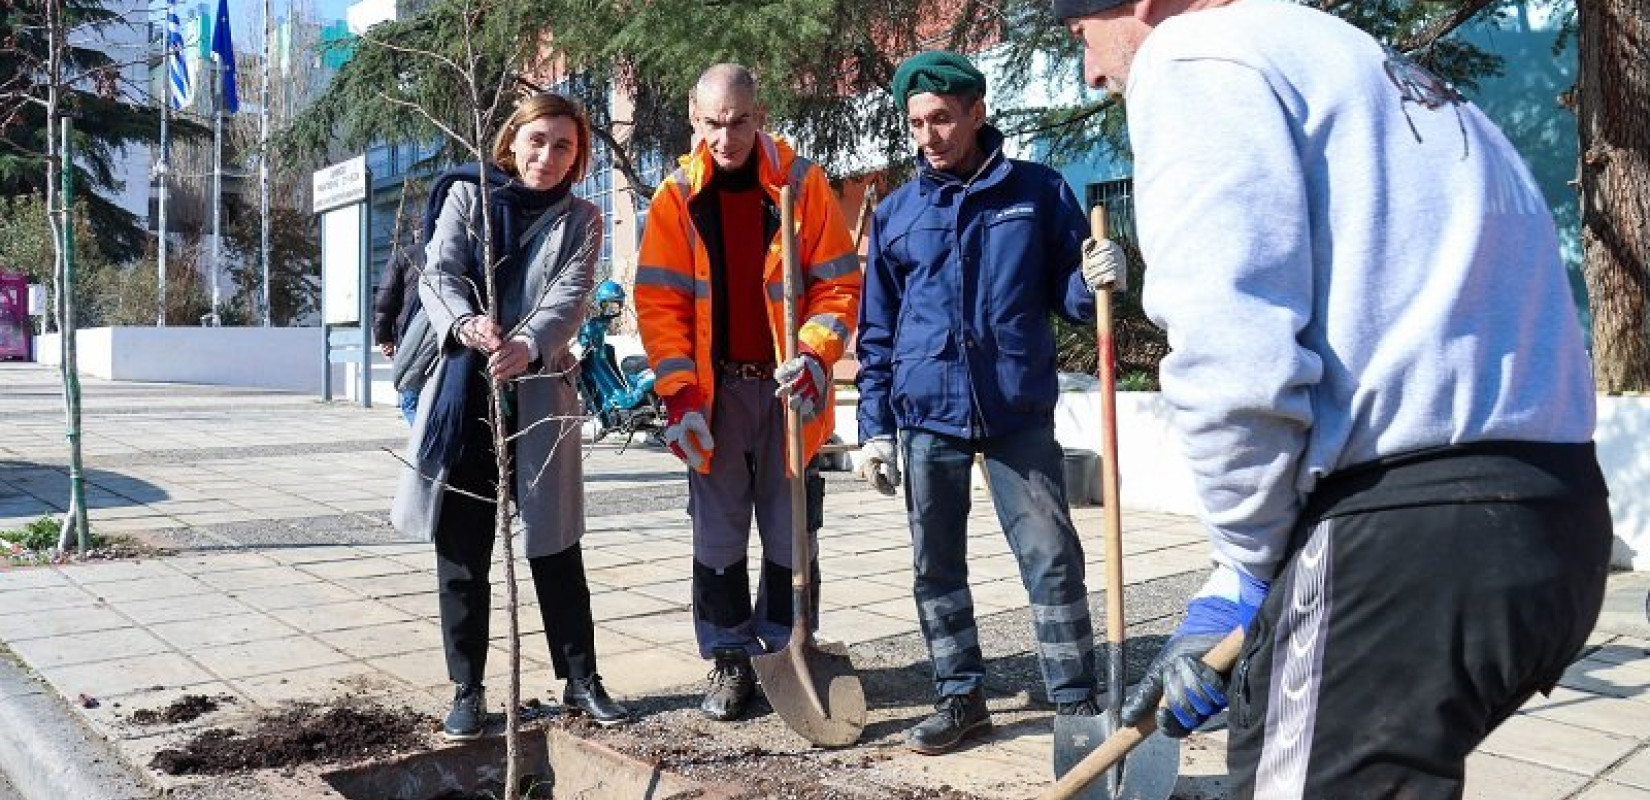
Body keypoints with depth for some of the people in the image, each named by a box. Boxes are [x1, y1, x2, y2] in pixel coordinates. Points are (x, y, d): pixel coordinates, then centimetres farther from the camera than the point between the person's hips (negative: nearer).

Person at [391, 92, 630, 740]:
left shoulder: (580, 220, 7)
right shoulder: (465, 196, 6)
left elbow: (571, 295, -10)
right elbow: (438, 275, -6)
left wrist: (527, 345, -31)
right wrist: (465, 323, -29)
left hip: (538, 392, 0)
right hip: (461, 391, 0)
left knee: (555, 546, 6)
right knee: (461, 552, 6)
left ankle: (581, 680, 19)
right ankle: (467, 691, 17)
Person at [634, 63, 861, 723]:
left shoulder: (802, 182, -3)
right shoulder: (677, 197, -1)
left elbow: (839, 281, -2)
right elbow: (660, 300, -3)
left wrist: (814, 355, -17)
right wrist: (679, 394, -11)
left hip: (788, 386, -1)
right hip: (715, 390, 1)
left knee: (791, 530, 7)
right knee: (718, 531, 7)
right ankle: (730, 661, 19)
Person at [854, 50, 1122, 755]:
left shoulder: (1039, 192, 2)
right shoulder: (895, 214, 8)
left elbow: (1070, 296, 7)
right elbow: (876, 333, 11)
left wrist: (1097, 284, -17)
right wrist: (874, 428, 6)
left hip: (1019, 412, -2)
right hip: (926, 415, 2)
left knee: (1052, 558, -2)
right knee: (935, 567, 9)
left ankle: (1076, 703, 10)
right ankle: (960, 695, 23)